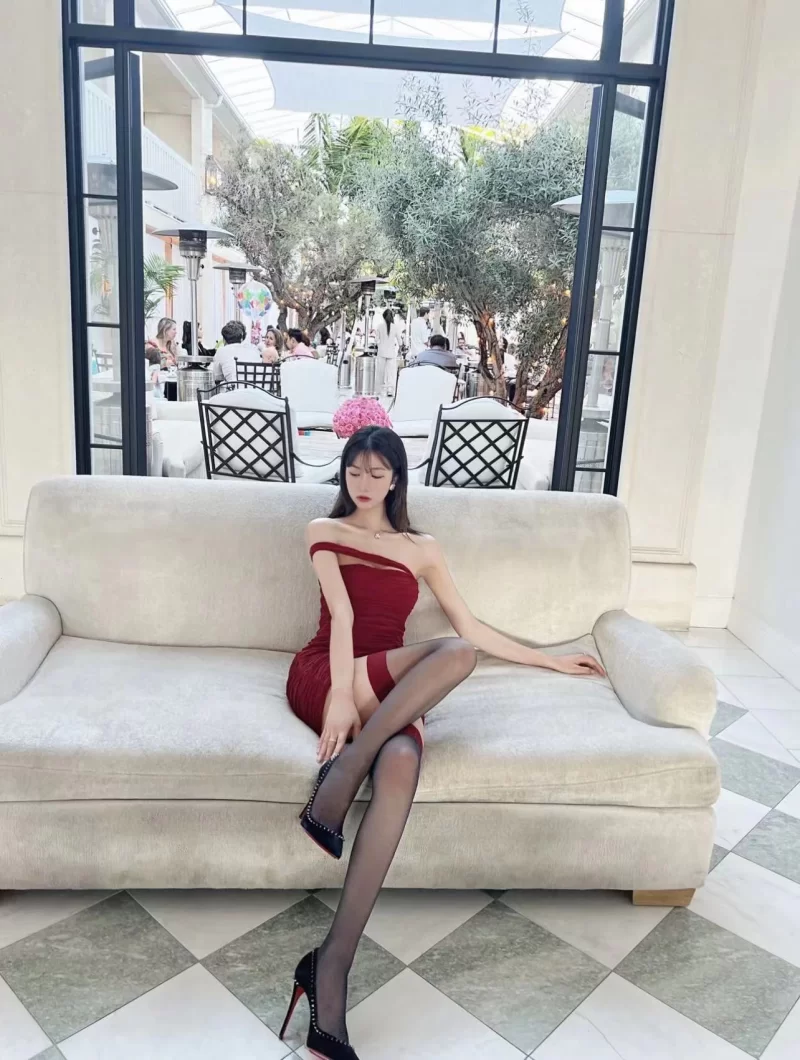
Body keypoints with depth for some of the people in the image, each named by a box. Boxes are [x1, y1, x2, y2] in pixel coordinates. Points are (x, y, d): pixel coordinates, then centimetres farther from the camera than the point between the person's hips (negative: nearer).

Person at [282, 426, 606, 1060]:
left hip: (389, 691, 3)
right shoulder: (324, 531, 13)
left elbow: (472, 625, 22)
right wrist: (344, 694, -18)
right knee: (455, 654, -31)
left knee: (401, 763, -36)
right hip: (323, 675, -2)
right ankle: (344, 773, -34)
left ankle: (332, 966, -36)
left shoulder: (421, 548, 22)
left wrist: (553, 661, 21)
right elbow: (342, 613, -4)